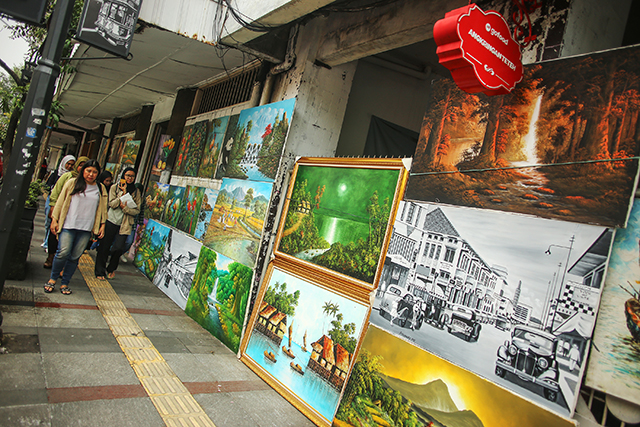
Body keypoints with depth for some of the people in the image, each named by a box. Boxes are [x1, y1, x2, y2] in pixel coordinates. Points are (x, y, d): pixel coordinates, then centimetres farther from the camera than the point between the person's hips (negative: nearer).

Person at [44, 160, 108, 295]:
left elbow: (103, 208, 17)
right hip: (68, 225, -2)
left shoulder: (100, 189, 13)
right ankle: (52, 279, 13)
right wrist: (54, 220, 3)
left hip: (86, 229, 2)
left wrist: (102, 225, 12)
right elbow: (60, 201, 6)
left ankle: (65, 283, 15)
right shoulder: (72, 183, 5)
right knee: (63, 253, -10)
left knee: (75, 257, 2)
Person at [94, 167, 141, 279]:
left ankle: (111, 268, 18)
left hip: (125, 224, 0)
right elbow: (112, 204, -7)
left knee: (118, 248, -10)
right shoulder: (115, 187, 4)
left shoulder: (136, 192, 6)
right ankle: (100, 271, 19)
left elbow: (137, 210, 2)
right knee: (104, 247, 3)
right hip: (112, 220, 0)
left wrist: (125, 208, -13)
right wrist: (123, 194, -11)